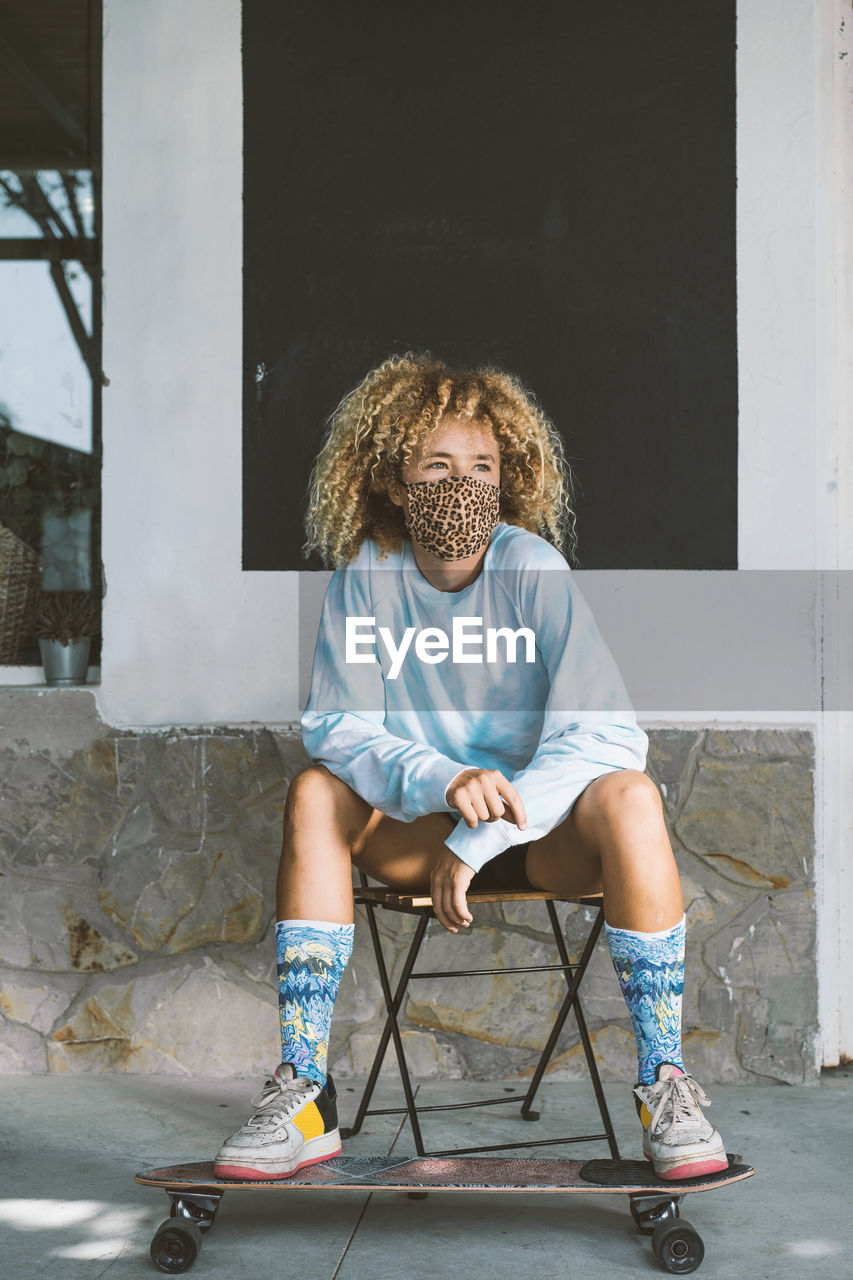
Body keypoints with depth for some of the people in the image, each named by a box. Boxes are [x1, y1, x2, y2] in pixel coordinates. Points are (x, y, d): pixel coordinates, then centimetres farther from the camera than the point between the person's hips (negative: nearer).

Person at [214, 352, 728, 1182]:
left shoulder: (533, 568, -15)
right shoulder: (366, 575, -8)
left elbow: (603, 736, -24)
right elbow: (337, 728, -13)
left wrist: (477, 840, -30)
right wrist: (444, 780, -33)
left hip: (550, 832, -2)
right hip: (423, 832, 2)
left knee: (628, 798, -33)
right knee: (315, 794, -24)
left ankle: (664, 1085, -23)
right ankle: (303, 1093, -22)